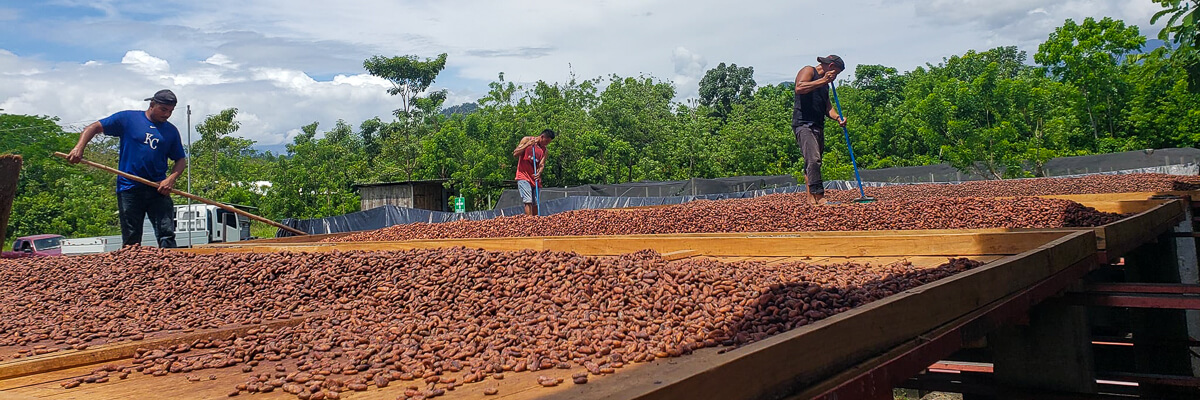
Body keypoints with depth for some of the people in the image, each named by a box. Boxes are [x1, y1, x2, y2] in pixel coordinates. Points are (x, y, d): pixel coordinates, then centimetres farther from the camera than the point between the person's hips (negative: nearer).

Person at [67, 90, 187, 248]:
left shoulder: (171, 131, 12)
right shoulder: (128, 119, 5)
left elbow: (181, 159, 15)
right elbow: (94, 128, 7)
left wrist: (172, 178, -4)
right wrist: (79, 148, -10)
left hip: (159, 190, 2)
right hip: (129, 189, -1)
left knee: (167, 235, -8)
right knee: (131, 241, 3)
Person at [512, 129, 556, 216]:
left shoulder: (544, 150, 11)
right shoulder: (526, 140, 1)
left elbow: (542, 164, 0)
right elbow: (515, 154, -4)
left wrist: (539, 173, -21)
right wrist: (527, 145, -14)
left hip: (535, 178, 5)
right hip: (523, 177, -5)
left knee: (535, 204, 4)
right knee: (528, 201, -18)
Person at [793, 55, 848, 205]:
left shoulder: (825, 83, 27)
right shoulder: (808, 71, 2)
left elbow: (827, 107, 20)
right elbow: (799, 88, -19)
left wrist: (837, 117, 0)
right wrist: (822, 81, -16)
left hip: (818, 126, 10)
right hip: (804, 124, -10)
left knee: (812, 162, 7)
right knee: (813, 159, -20)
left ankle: (811, 199, 9)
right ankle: (819, 196, -26)